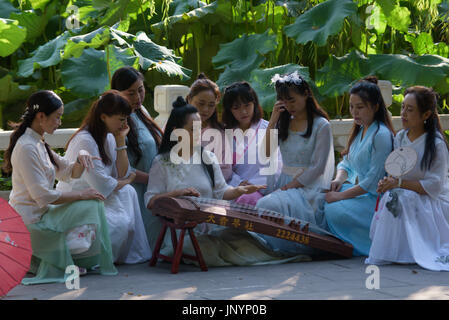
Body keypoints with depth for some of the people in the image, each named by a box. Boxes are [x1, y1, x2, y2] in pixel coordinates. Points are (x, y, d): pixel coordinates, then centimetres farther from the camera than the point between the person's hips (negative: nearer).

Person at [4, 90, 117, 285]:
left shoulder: (39, 144, 14)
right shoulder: (26, 148, -18)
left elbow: (69, 173, 17)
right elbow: (42, 196, -21)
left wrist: (80, 157, -4)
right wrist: (81, 194, -14)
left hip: (40, 213, 10)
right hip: (31, 222, -10)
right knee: (92, 205, -13)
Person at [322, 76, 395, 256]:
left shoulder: (381, 135, -18)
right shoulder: (359, 130, 11)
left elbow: (373, 180, -21)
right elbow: (346, 163, 19)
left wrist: (340, 196, -20)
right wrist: (339, 179, -5)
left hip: (376, 198, -9)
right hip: (358, 189, 9)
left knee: (334, 210, -28)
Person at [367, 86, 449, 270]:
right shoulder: (400, 138, 6)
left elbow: (433, 186, -18)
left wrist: (398, 183, -23)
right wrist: (387, 182, -10)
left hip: (433, 202, -6)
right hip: (408, 197, 6)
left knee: (401, 197, -29)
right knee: (391, 196, -22)